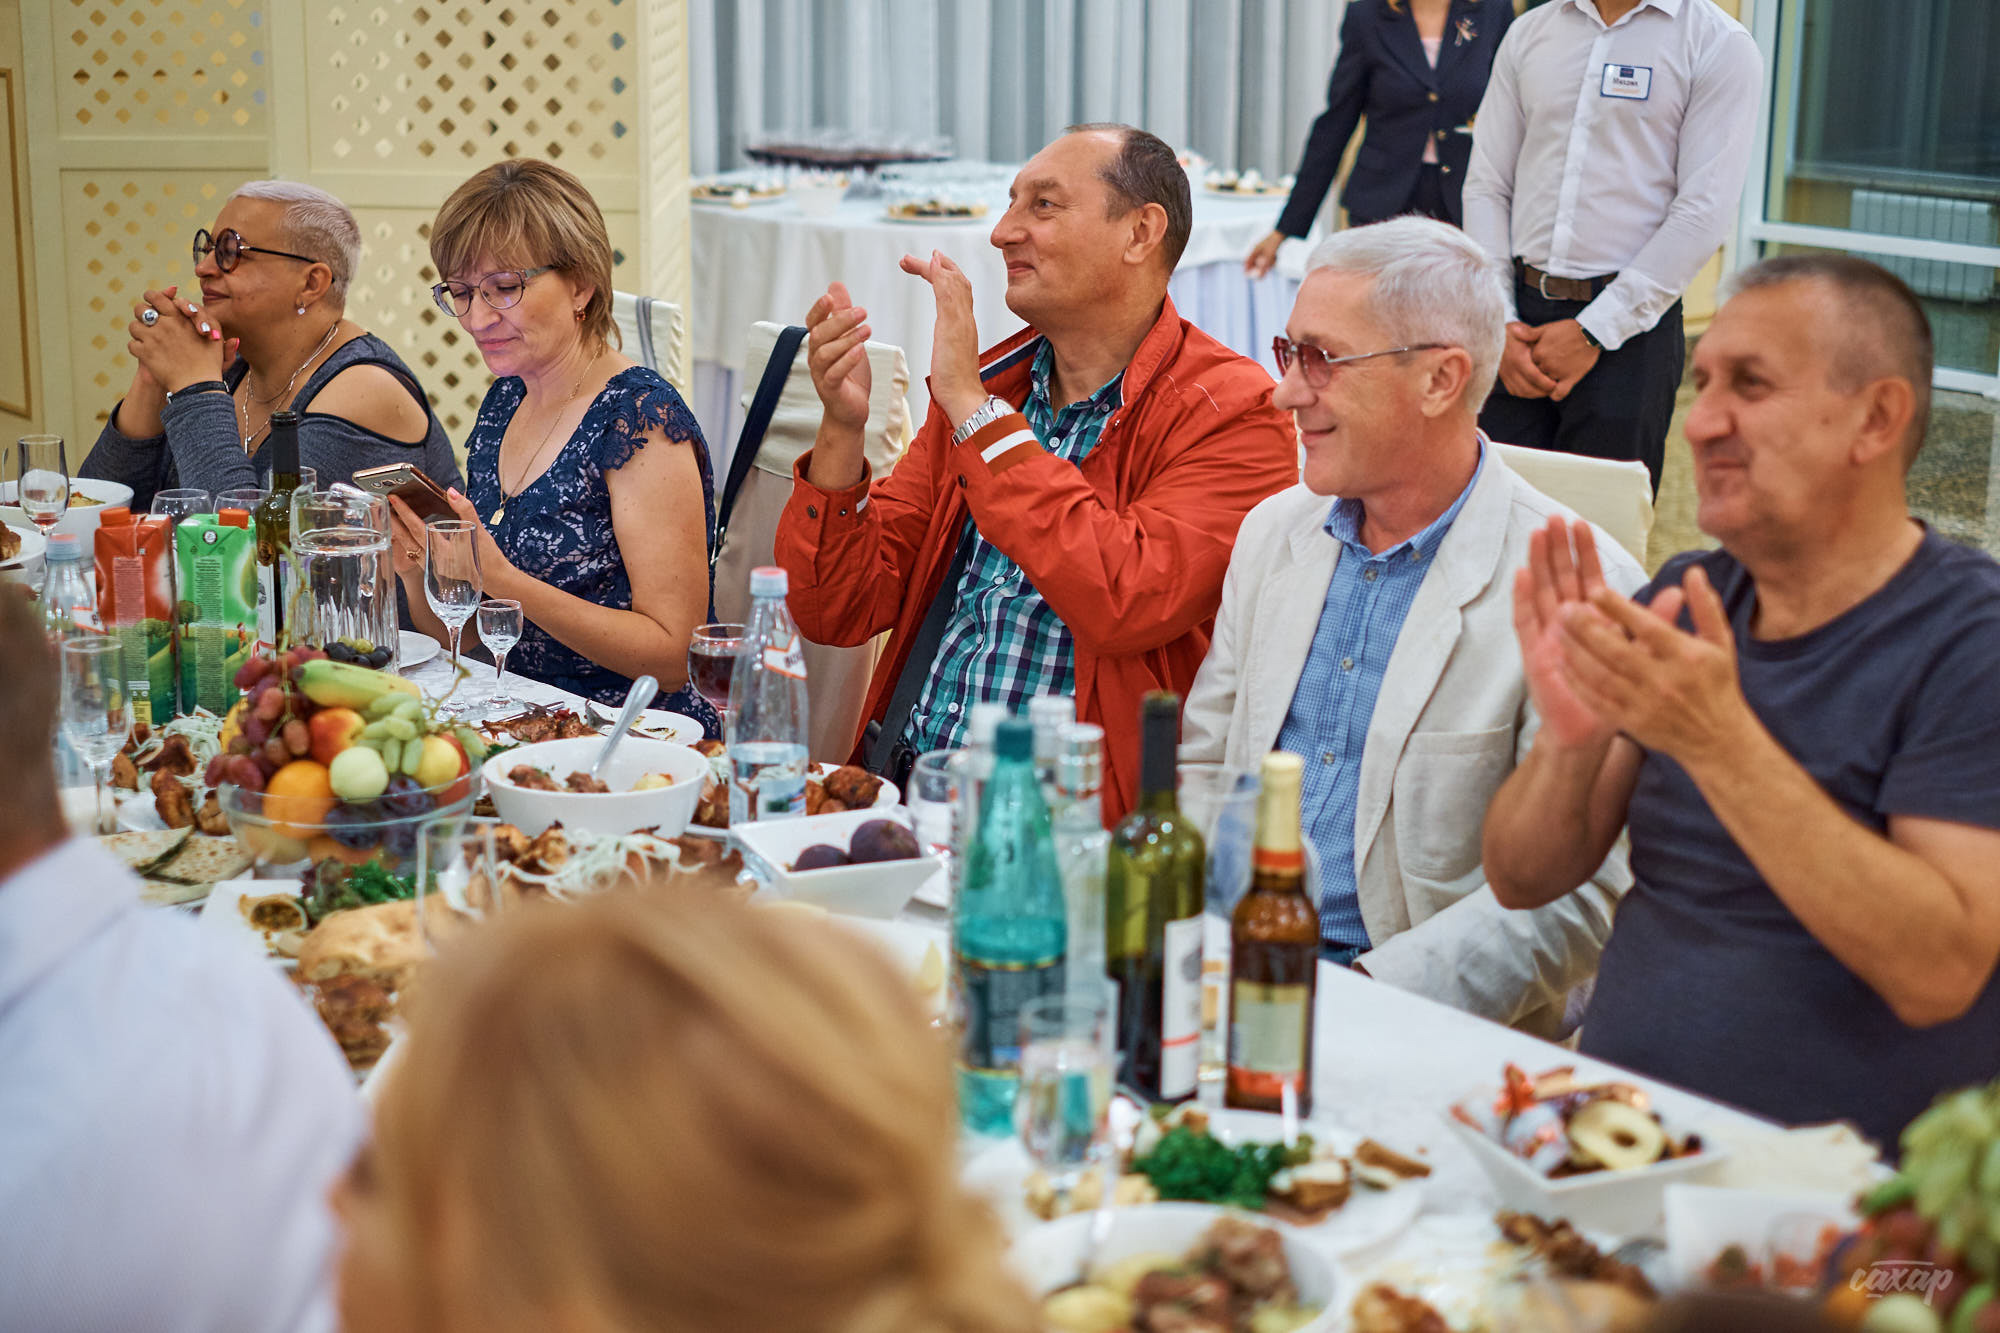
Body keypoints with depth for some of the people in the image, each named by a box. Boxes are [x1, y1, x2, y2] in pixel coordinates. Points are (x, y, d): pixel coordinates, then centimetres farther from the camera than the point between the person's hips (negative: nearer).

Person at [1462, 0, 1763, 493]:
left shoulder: (1720, 45, -1)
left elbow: (1705, 212, -9)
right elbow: (1485, 187, 11)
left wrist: (1592, 334, -12)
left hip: (1629, 332, -3)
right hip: (1519, 310, 3)